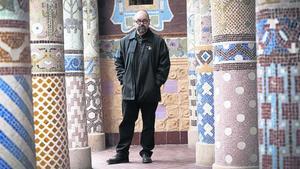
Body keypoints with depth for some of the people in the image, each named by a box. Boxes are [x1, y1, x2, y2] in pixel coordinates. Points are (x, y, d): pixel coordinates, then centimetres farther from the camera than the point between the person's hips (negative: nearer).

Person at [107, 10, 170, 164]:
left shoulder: (158, 42, 2)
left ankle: (146, 153, 19)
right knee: (126, 123, 6)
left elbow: (164, 65, -1)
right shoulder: (125, 41, 9)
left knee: (148, 124, 8)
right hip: (129, 91, 2)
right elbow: (119, 62, 14)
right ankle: (122, 153, 13)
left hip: (150, 92, -1)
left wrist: (157, 82, -7)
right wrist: (123, 79, 3)